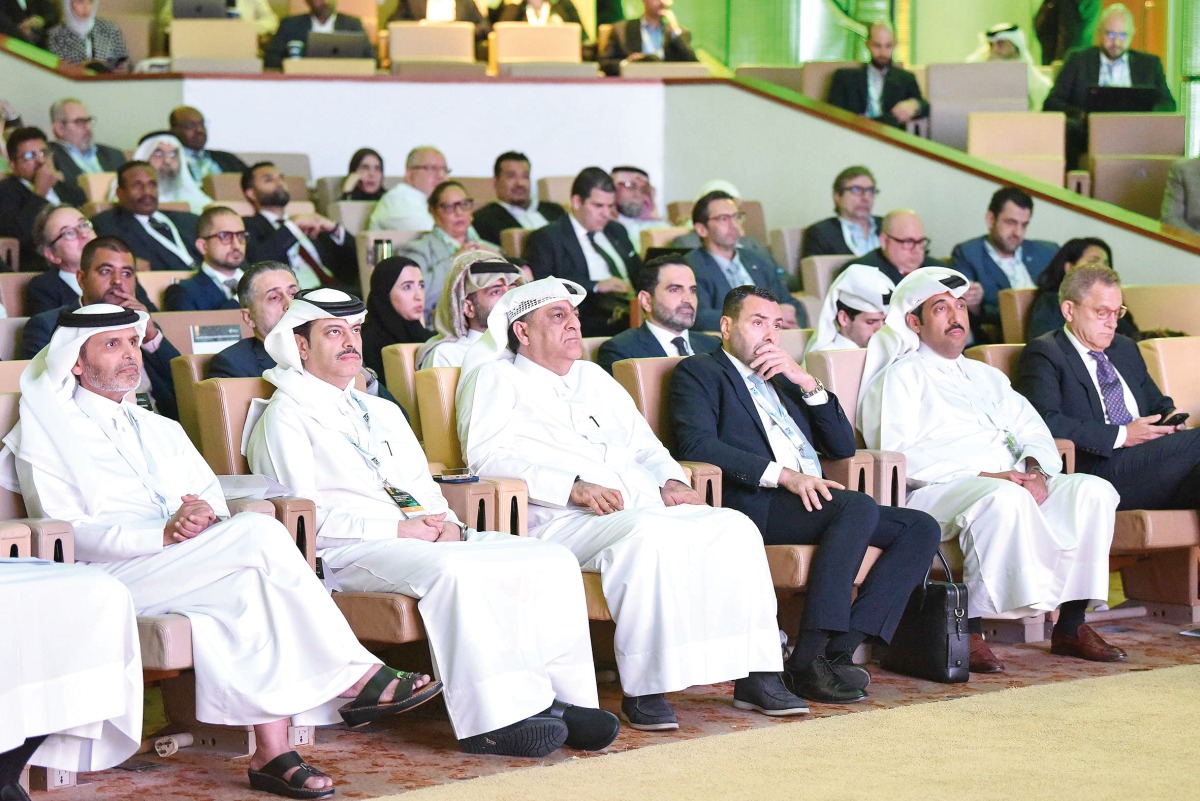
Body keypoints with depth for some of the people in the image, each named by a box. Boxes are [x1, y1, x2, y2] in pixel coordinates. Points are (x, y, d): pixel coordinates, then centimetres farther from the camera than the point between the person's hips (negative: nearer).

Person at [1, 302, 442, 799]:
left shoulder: (159, 431, 28)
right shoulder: (47, 433, 5)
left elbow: (211, 491, 17)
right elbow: (66, 534, -7)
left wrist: (205, 514, -10)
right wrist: (163, 534, -20)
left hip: (186, 559, 6)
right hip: (108, 576, -6)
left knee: (250, 585, -31)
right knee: (259, 532, -27)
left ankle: (270, 753, -35)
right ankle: (357, 678, -23)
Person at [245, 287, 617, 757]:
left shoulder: (383, 413, 30)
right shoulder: (286, 418, 5)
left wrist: (447, 523, 1)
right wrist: (396, 530, -14)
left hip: (424, 538, 8)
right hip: (350, 553, -8)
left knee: (553, 561, -13)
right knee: (450, 571, -39)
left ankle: (559, 698, -20)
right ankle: (493, 721, -39)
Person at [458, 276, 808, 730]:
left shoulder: (594, 378, 30)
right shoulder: (497, 378, 9)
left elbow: (645, 448, 30)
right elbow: (486, 455, -8)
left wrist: (670, 482, 5)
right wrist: (573, 487, -19)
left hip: (646, 509, 7)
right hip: (559, 521, -7)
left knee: (734, 527, -16)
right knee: (649, 535, -37)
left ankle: (755, 676, -16)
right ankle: (642, 689, -33)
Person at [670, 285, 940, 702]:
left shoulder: (783, 381, 31)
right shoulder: (698, 372, 10)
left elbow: (843, 446, 23)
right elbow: (698, 445, -10)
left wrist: (807, 383, 8)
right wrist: (783, 475, -20)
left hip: (811, 499, 8)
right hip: (752, 506, -8)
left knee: (920, 527, -11)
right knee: (859, 506, -32)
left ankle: (841, 649, -22)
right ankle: (807, 662, -33)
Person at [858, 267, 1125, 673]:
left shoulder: (988, 377, 28)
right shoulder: (902, 376, 5)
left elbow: (1034, 431, 18)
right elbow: (898, 455, -10)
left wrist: (1035, 470, -7)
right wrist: (981, 476, -17)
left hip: (1011, 484, 7)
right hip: (937, 493, -7)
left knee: (1093, 490, -15)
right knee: (1004, 498, -38)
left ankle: (1070, 625, -14)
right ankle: (968, 629, -32)